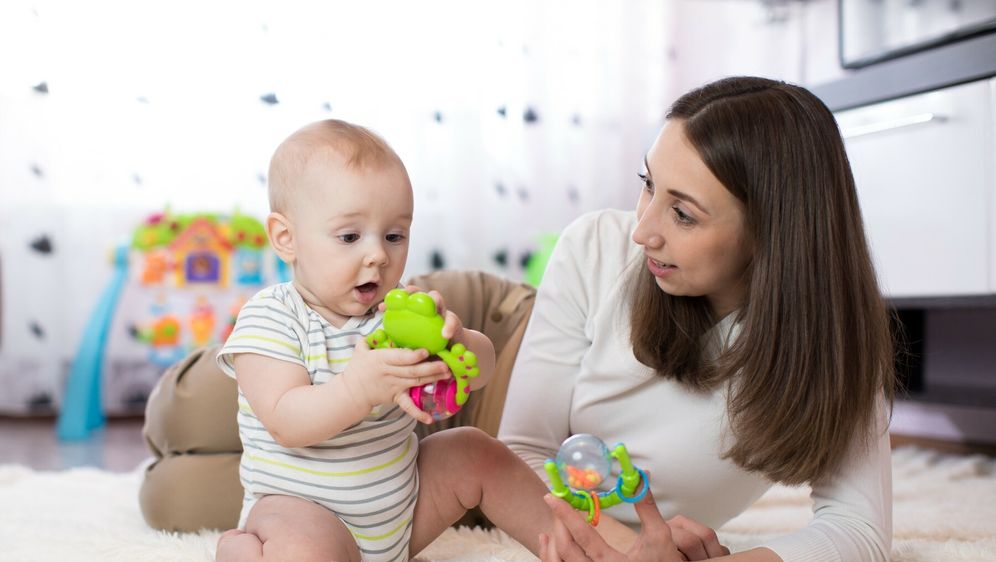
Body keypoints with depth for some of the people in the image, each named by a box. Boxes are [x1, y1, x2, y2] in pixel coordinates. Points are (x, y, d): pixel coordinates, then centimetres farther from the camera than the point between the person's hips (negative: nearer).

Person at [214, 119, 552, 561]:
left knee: (477, 453, 1)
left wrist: (457, 343, -31)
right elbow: (285, 422, -26)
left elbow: (482, 368, -6)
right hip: (300, 505, -6)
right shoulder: (269, 319, -15)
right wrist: (359, 388, -44)